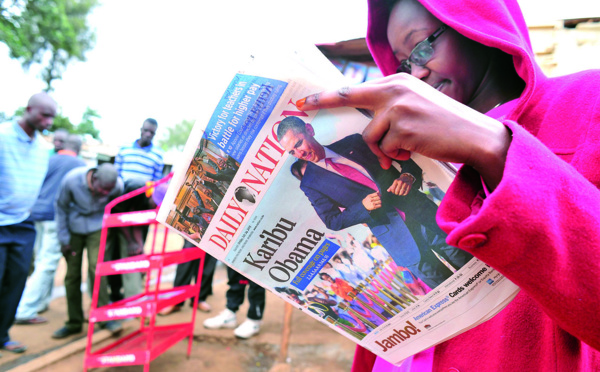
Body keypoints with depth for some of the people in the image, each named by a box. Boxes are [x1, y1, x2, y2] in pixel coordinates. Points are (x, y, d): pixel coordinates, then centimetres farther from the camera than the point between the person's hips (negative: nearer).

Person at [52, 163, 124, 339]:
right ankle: (74, 323, 17)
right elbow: (61, 207, -7)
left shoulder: (118, 186, -22)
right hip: (74, 228, 1)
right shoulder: (71, 180, -24)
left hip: (97, 227, -1)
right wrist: (64, 239, -3)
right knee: (72, 275, 3)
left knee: (96, 268, -18)